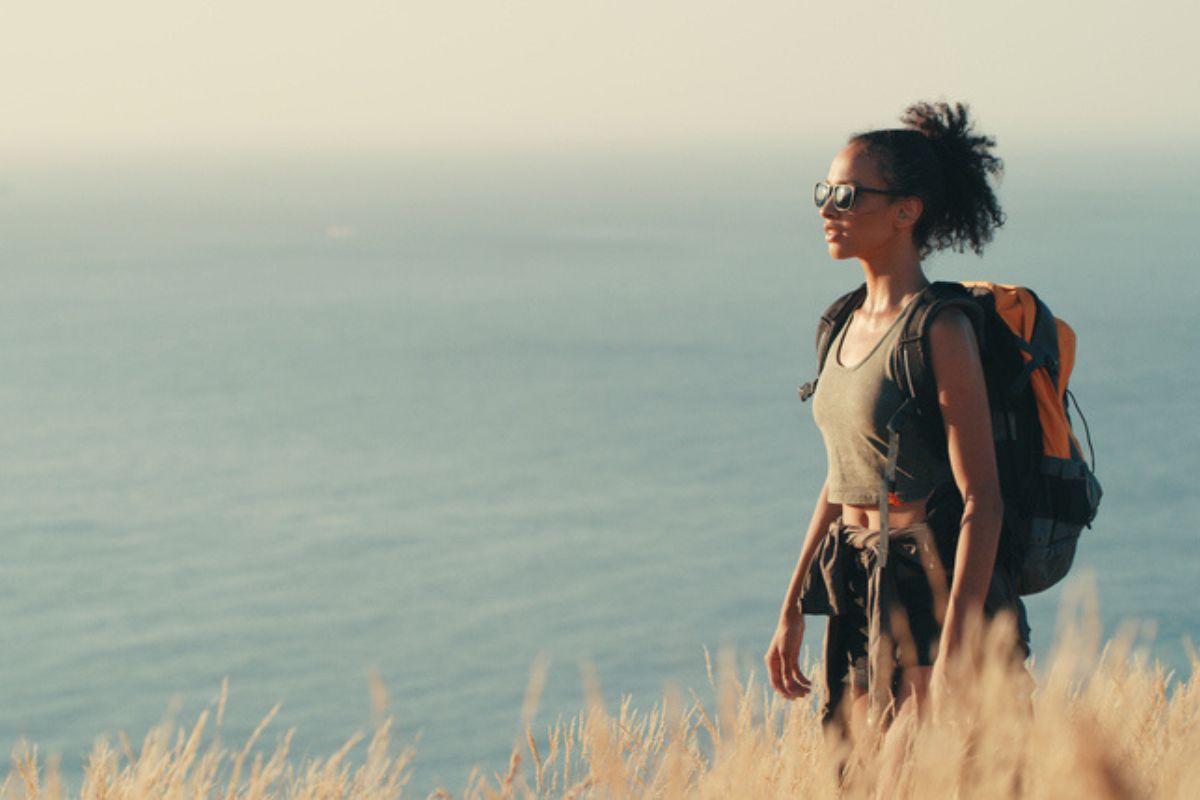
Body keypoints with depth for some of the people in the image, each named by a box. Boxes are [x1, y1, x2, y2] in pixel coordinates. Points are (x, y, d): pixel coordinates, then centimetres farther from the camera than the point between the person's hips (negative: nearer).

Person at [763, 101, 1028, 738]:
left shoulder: (940, 332, -14)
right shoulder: (851, 325, 11)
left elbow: (982, 501, -17)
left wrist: (955, 651, -22)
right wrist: (792, 609, 17)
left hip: (933, 595, -8)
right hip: (863, 601, 8)